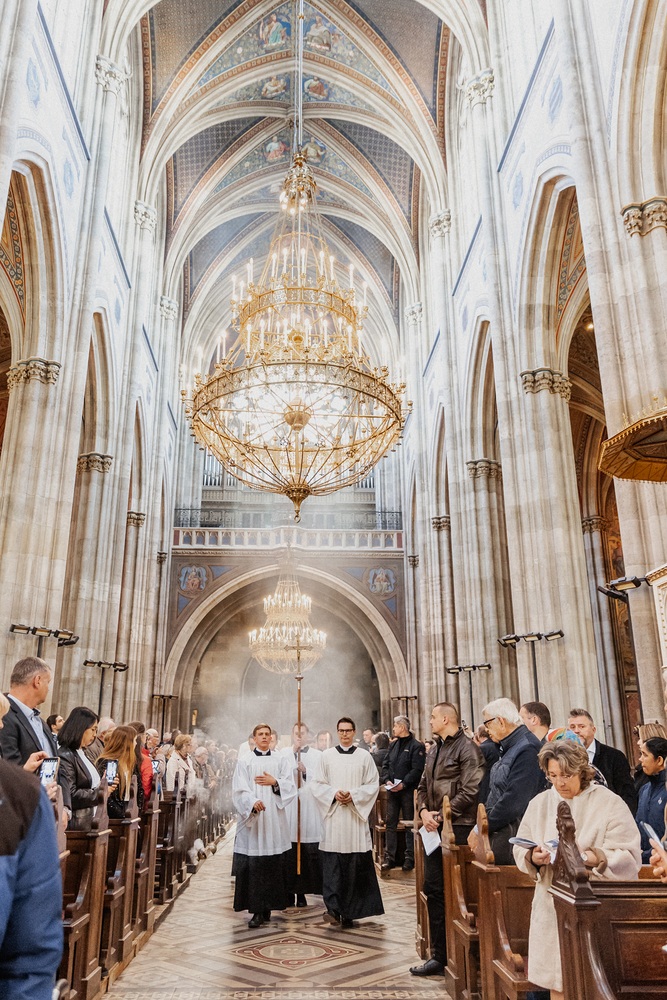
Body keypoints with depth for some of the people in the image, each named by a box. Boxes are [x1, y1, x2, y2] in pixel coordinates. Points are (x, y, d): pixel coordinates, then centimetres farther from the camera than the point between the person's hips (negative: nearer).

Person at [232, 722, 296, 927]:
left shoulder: (280, 760, 11)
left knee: (273, 864, 0)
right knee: (253, 865, -4)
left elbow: (290, 787, 7)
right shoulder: (244, 761, 7)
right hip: (252, 818, -1)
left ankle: (267, 908, 12)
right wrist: (252, 802, -19)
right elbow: (239, 789, -3)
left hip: (274, 817, 1)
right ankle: (257, 910, 2)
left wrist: (275, 782, -10)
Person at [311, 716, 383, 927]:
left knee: (354, 865, 0)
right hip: (333, 816, 0)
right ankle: (333, 908, -3)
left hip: (356, 816, 0)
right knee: (332, 864, -6)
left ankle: (349, 912, 9)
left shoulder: (364, 756, 6)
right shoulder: (327, 756, 7)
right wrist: (334, 793, -11)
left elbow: (373, 784, 4)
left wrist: (353, 795, -10)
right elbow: (317, 784, 6)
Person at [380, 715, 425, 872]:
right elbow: (386, 764, 14)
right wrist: (387, 780, -3)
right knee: (390, 824, 6)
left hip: (408, 791, -6)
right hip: (393, 790, 6)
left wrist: (403, 784, -19)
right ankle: (389, 858, 12)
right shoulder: (393, 745, 14)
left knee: (409, 825, 3)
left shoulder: (416, 746, -7)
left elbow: (417, 769, -13)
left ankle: (410, 858, 11)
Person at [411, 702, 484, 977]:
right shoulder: (434, 750, 16)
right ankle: (439, 956, 21)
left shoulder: (467, 748, -11)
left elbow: (470, 791, -18)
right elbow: (423, 786, 19)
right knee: (433, 889, 10)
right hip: (435, 829, 8)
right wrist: (424, 810, 0)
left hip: (457, 828, -8)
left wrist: (441, 815, -14)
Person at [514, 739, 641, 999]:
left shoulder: (609, 803, -6)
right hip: (551, 909, 4)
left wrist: (584, 857, -24)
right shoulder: (538, 803, 7)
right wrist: (534, 857, -14)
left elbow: (629, 859, -12)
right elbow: (520, 850, 8)